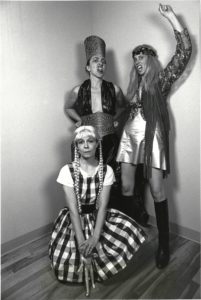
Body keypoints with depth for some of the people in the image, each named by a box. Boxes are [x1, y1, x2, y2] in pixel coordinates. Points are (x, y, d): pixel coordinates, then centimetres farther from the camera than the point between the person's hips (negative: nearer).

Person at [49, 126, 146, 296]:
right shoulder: (68, 171, -14)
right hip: (75, 220, -2)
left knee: (130, 234, -18)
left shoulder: (106, 171, -9)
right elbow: (73, 208, -18)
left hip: (99, 218, 2)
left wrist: (95, 238, -26)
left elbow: (102, 206, -14)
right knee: (67, 262, -19)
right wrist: (82, 242, -24)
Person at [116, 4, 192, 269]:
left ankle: (164, 243, 9)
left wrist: (171, 17, -4)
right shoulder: (134, 84, 20)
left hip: (152, 136, -5)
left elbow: (185, 51, -4)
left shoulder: (163, 79, 5)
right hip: (129, 135, 5)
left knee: (157, 191, -5)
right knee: (126, 187, 4)